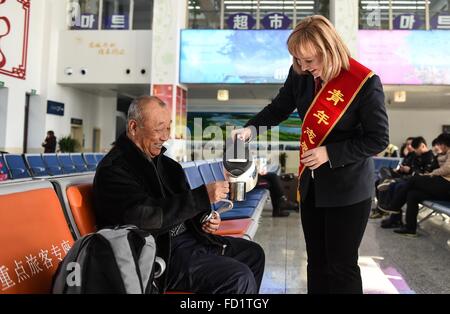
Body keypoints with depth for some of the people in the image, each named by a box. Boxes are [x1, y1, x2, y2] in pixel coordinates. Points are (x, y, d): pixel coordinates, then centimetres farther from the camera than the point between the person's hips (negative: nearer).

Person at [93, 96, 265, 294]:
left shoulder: (162, 162, 13)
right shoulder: (113, 169, -15)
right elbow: (146, 216, -28)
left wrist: (204, 219, 0)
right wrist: (203, 197, -28)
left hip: (188, 238, 9)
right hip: (161, 255, -9)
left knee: (253, 254, 13)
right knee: (240, 278, -22)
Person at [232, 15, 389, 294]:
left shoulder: (365, 83, -20)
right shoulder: (301, 74, -5)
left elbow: (378, 140, -14)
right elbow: (280, 108, 9)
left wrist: (330, 153, -21)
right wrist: (252, 128, -9)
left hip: (348, 189, -5)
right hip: (312, 184, 6)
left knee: (341, 265, 8)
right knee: (317, 261, 19)